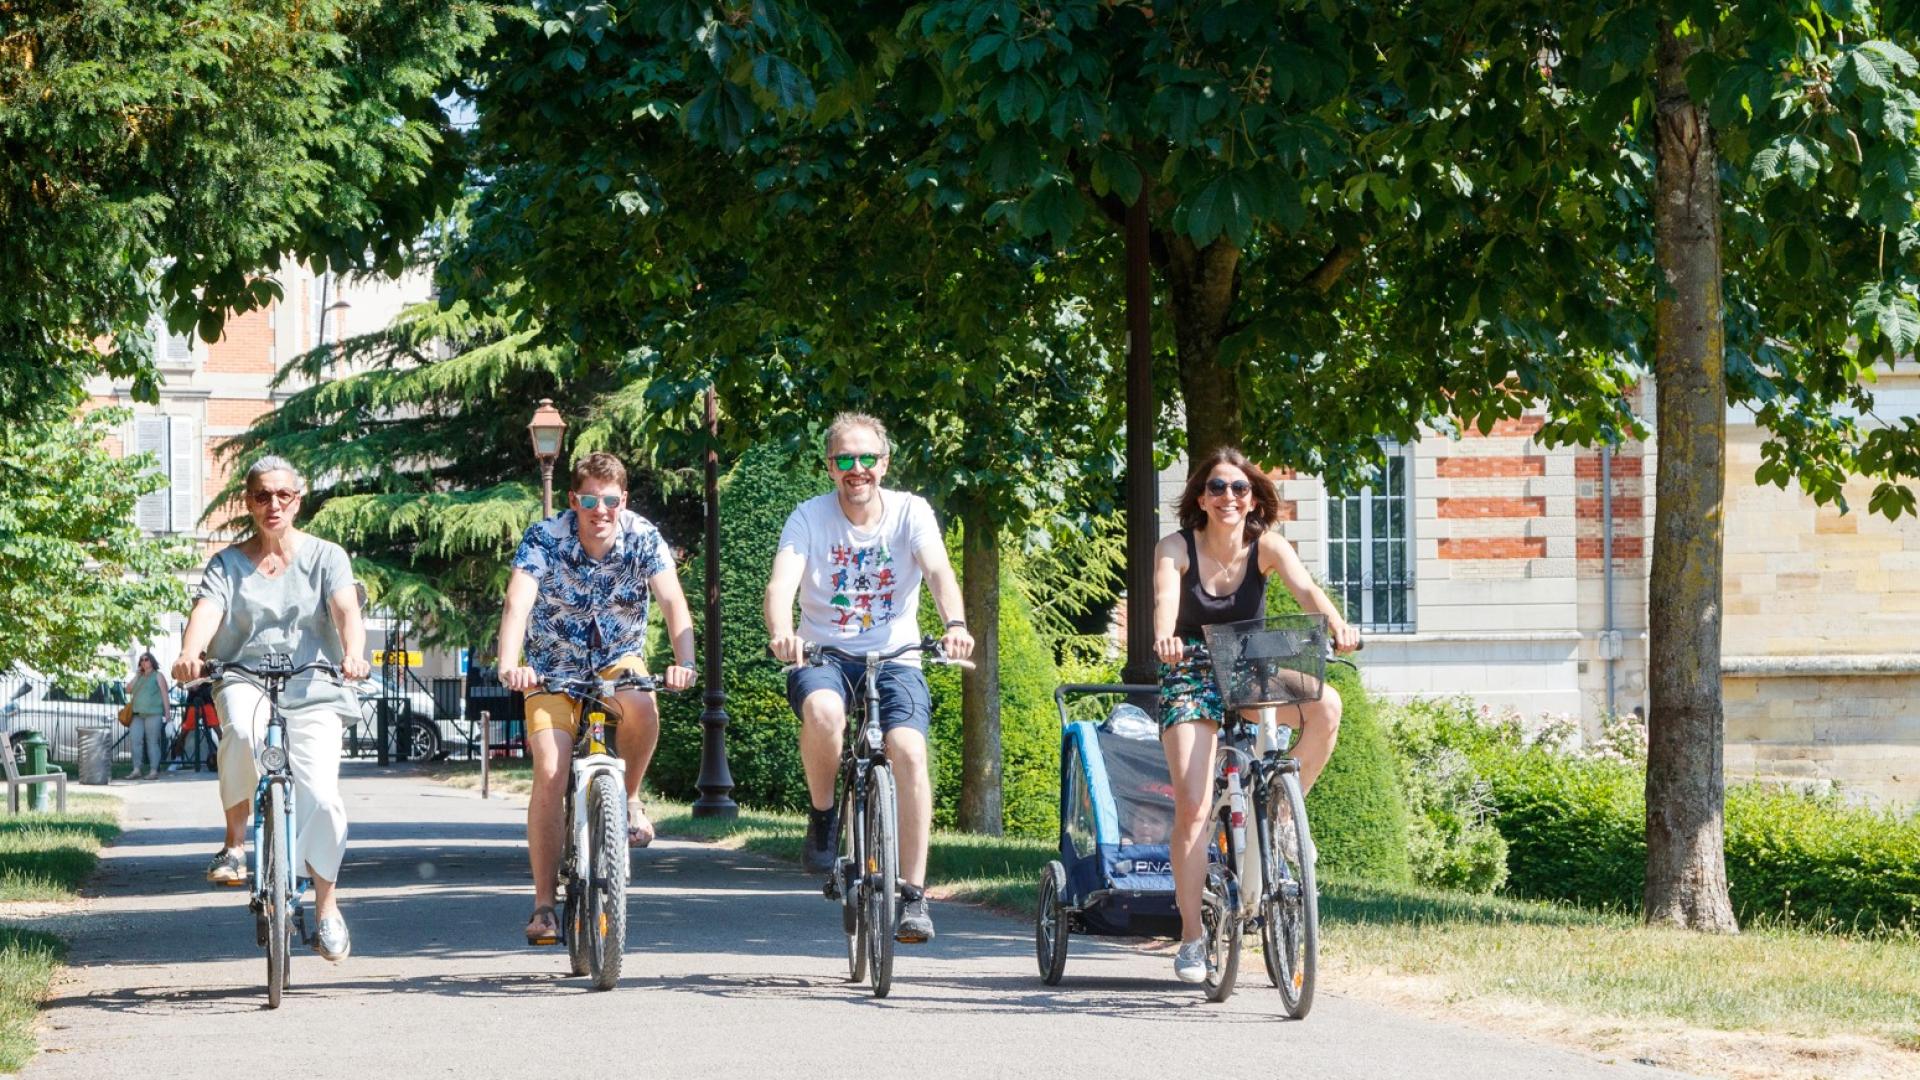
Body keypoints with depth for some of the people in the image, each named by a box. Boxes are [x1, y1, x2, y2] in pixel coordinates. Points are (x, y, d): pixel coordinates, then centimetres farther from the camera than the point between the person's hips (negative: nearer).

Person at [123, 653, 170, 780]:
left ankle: (154, 771, -4)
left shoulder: (158, 676, 7)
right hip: (138, 714, 5)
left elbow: (164, 694, 2)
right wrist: (136, 675, 6)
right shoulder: (139, 677, 22)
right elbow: (129, 689, 12)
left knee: (152, 742, -5)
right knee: (135, 740, -6)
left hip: (153, 713, -5)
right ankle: (136, 770, -5)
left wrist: (166, 713, -6)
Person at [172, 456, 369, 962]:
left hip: (311, 689, 0)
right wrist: (190, 654, -31)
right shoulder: (227, 564, 10)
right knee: (241, 730, -37)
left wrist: (353, 654, -31)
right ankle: (235, 841, -18)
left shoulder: (325, 557, 8)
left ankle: (327, 908, 4)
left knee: (321, 797, -15)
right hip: (244, 679, 0)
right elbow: (206, 611, -8)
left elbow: (346, 611, -9)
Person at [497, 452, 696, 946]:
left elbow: (673, 601, -28)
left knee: (641, 706, -34)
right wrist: (509, 665, -52)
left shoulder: (643, 539, -17)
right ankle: (544, 905, -8)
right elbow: (518, 603, -34)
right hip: (553, 667, -1)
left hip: (618, 659, 1)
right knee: (551, 776, -16)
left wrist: (684, 662, -46)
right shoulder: (545, 539, -21)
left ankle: (629, 797, -6)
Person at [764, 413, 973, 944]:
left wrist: (955, 625, -41)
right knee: (822, 711, -36)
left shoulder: (911, 512, -3)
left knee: (909, 750, -25)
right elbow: (782, 582, -19)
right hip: (823, 658, -1)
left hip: (894, 660, 1)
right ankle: (822, 817, -8)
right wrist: (781, 634, -42)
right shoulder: (810, 517, -4)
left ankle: (913, 894, -19)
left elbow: (939, 572, -19)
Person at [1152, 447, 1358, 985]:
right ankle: (1191, 938, -10)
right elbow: (1165, 598, -28)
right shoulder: (1176, 548, -10)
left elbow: (1304, 588, -24)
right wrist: (1165, 637, -51)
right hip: (1190, 679, -2)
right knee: (1192, 807, -17)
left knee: (1325, 705, -29)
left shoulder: (1267, 546, -6)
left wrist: (1336, 624, -45)